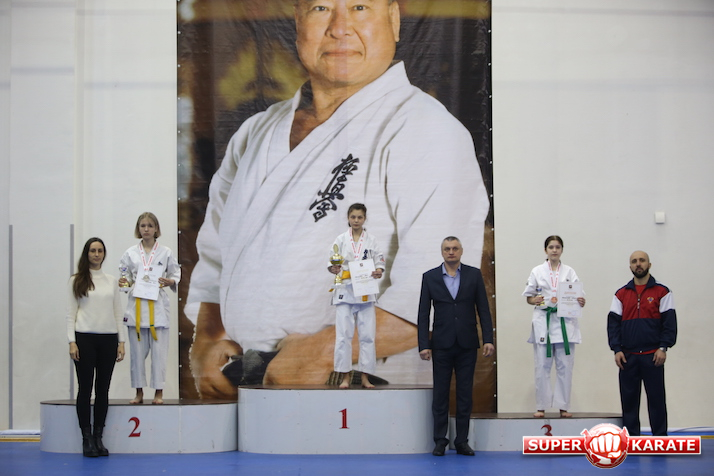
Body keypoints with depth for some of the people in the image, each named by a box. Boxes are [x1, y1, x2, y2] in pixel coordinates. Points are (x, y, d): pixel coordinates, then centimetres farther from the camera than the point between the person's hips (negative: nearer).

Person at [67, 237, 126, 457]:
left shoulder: (112, 281, 12)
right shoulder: (77, 280, 3)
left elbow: (118, 313, 12)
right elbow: (71, 313, 0)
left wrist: (121, 341, 5)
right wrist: (72, 341, -9)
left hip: (108, 339, 3)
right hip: (85, 338, -3)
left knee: (103, 389, 5)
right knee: (85, 388, -1)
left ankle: (98, 437, 11)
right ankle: (87, 438, 4)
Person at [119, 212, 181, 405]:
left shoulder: (165, 252, 5)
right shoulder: (130, 253, 9)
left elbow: (176, 275, 9)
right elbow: (126, 278, 12)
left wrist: (170, 282, -12)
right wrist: (123, 283, -10)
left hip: (157, 307, -1)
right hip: (136, 306, 2)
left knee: (159, 351, -4)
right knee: (137, 351, 3)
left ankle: (159, 392, 4)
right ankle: (139, 392, 11)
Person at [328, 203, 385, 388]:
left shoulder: (371, 241, 8)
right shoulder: (341, 240, 6)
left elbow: (380, 262, 7)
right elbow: (332, 262, 5)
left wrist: (379, 271, -15)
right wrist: (333, 269, -18)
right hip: (345, 291, -1)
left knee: (367, 335, -2)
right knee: (344, 334, -5)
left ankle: (365, 377, 5)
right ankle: (345, 376, 2)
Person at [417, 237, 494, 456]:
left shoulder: (474, 274, 3)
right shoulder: (430, 277, 2)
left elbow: (483, 309, 2)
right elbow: (423, 313, 1)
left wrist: (488, 339, -6)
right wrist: (423, 345, -5)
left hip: (467, 345, 0)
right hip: (442, 345, 0)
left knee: (465, 394, 4)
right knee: (440, 394, 4)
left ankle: (462, 441, 10)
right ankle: (440, 441, 10)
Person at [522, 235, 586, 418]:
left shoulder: (569, 272, 9)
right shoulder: (537, 271, 8)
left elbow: (577, 296, 5)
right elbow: (528, 297, 9)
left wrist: (580, 302, -17)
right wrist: (535, 300, -12)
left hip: (565, 322, 1)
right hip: (543, 321, -1)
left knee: (565, 366, -1)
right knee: (542, 366, -2)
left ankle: (563, 406, 6)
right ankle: (541, 406, 5)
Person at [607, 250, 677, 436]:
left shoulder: (662, 292, 3)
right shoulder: (621, 294, 10)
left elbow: (670, 322, -1)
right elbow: (613, 323, 6)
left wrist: (663, 347, -11)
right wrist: (617, 349, -5)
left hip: (652, 356, -2)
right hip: (628, 356, 2)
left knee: (656, 398, 0)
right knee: (629, 399, 5)